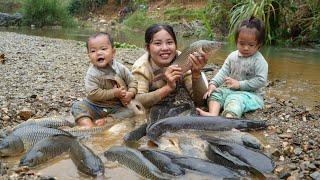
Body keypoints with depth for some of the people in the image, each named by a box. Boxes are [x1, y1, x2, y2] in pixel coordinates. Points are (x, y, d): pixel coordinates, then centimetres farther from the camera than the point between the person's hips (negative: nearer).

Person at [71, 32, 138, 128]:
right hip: (95, 107, -1)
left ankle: (104, 121, -24)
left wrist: (130, 93, -17)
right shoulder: (92, 73, -15)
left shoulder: (121, 68, -6)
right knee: (78, 106, -19)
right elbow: (93, 93, -23)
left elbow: (132, 82, 4)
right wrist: (114, 93, -24)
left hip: (117, 107, 2)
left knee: (130, 112, -22)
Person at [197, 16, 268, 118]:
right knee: (216, 93, -16)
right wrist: (213, 84, -11)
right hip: (230, 89, 7)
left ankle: (229, 117, -64)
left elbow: (261, 80, -16)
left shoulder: (259, 61, -10)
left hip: (250, 93, -6)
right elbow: (223, 72, 6)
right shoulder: (232, 56, 7)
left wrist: (239, 84, -19)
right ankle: (213, 114, -42)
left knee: (235, 99, -35)